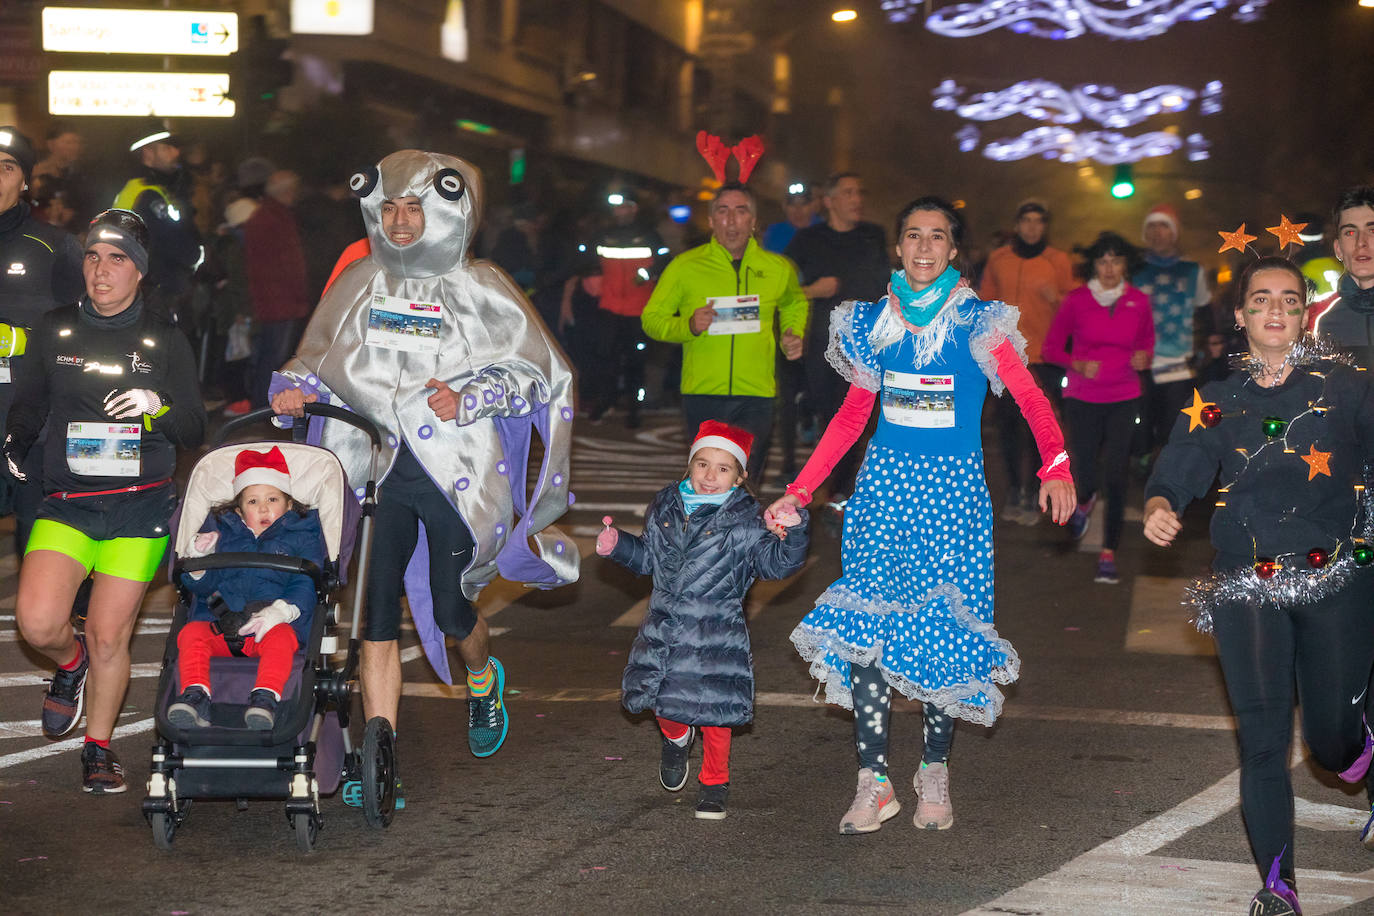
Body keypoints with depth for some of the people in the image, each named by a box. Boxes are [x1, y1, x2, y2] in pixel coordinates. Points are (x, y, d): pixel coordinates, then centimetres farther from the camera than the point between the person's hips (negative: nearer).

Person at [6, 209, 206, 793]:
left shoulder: (165, 341, 5)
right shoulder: (55, 331, 9)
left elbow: (195, 432, 4)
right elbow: (27, 406, 19)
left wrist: (158, 407, -14)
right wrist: (15, 446, 3)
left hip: (141, 504, -1)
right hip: (66, 502, 1)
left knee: (109, 633, -2)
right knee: (38, 622, -18)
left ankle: (99, 749, 20)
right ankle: (70, 663, 18)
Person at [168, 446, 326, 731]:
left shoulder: (302, 535, 14)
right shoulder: (221, 529, 22)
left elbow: (305, 587, 2)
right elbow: (201, 586, 17)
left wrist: (278, 612, -18)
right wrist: (198, 558, -6)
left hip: (274, 623, -3)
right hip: (219, 620, 3)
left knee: (281, 640, -37)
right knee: (190, 634, -28)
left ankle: (265, 697, -50)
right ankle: (195, 696, -39)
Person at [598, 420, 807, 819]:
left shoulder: (745, 521, -6)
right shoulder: (665, 507, 7)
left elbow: (777, 562, -10)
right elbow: (648, 557, 20)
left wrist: (791, 532, -25)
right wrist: (617, 544, 7)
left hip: (716, 634, -3)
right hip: (663, 629, 4)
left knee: (714, 710, -1)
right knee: (653, 694, 2)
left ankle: (715, 784, 21)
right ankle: (676, 736, 39)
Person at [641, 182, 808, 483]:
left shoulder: (778, 269, 8)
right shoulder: (684, 267, 1)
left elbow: (795, 305, 30)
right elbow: (652, 318, 5)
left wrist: (793, 334, 9)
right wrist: (689, 326, -14)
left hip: (756, 394, 0)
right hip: (702, 394, 0)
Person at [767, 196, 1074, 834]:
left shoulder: (977, 324, -3)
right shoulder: (875, 323, 8)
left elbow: (1031, 398, -10)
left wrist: (1056, 468, -28)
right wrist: (800, 491, 11)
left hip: (953, 489, -2)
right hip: (884, 483, 3)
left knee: (942, 629, -2)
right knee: (866, 629, -6)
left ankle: (935, 772, 17)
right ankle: (874, 782, 0)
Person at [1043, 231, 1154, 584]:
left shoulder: (1139, 302, 2)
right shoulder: (1076, 301, -4)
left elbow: (1147, 341, 18)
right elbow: (1051, 348, 3)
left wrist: (1144, 358, -5)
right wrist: (1078, 364, -14)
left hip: (1124, 399, 1)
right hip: (1083, 399, -1)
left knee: (1116, 478, -10)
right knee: (1088, 475, -3)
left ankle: (1109, 553, 2)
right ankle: (1085, 500, 38)